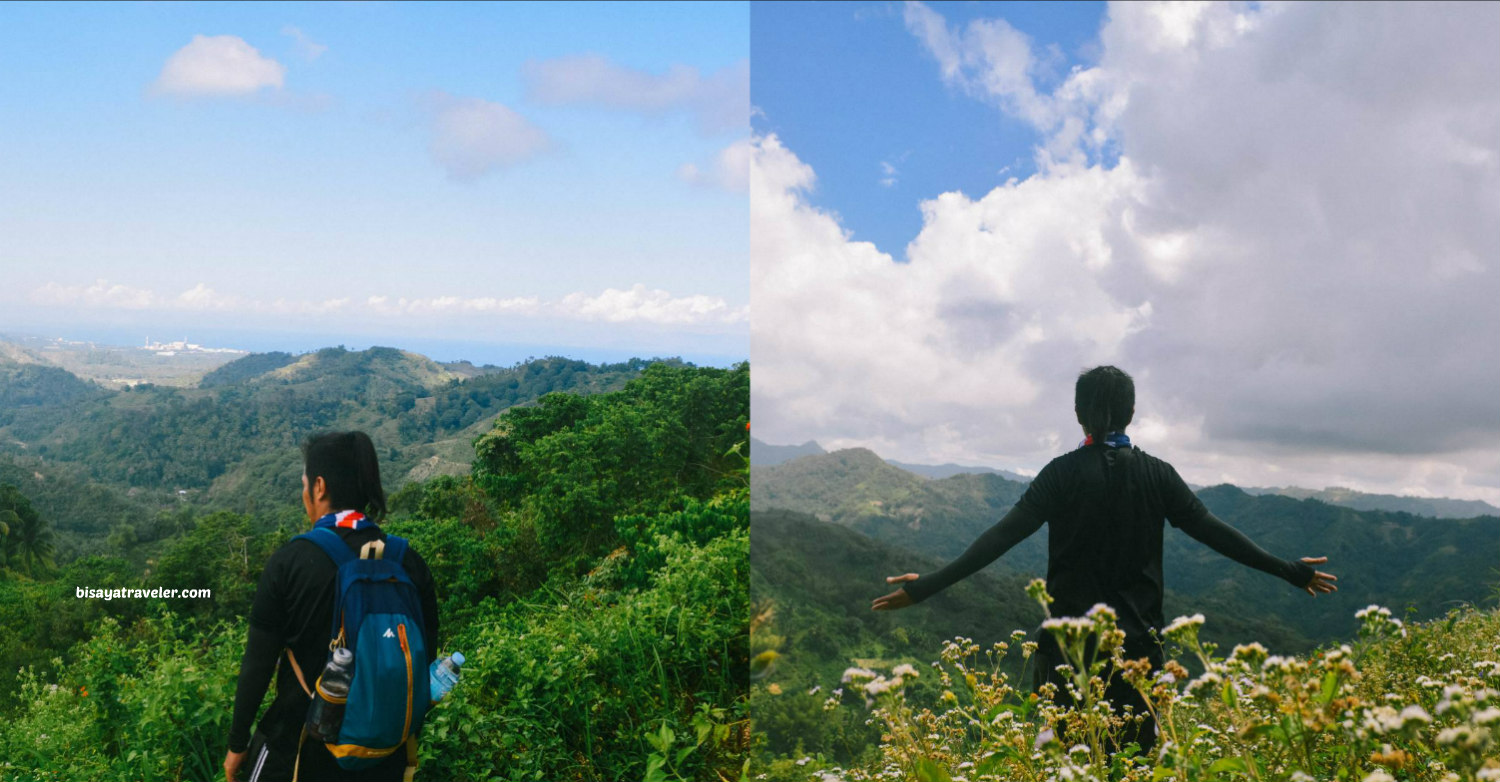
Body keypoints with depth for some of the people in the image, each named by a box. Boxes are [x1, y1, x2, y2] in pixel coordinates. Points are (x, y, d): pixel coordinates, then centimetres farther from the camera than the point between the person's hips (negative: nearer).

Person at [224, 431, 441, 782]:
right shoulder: (411, 565, -5)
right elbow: (423, 665, 2)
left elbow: (258, 664, -9)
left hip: (299, 740, -2)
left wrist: (237, 743, 3)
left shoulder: (289, 562, -13)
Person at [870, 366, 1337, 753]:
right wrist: (1289, 572, 16)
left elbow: (1005, 535, -13)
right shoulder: (1157, 475, 2)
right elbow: (1213, 532, 4)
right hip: (1138, 644, 2)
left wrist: (927, 586, -15)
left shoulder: (1064, 473, -6)